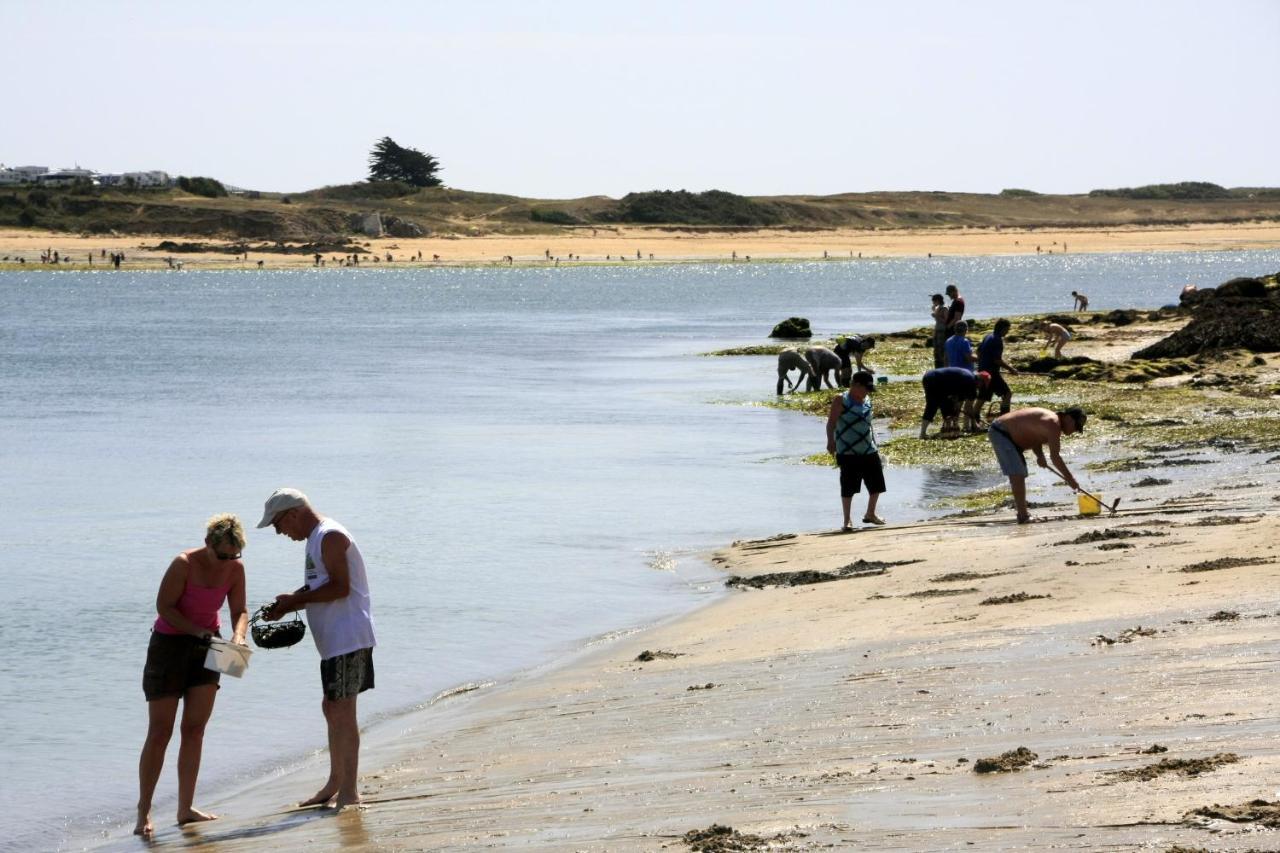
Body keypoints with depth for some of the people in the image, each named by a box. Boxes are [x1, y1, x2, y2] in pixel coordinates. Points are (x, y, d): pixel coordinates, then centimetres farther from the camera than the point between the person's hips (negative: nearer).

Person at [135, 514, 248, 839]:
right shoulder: (184, 565, -22)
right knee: (160, 732, -5)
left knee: (195, 728, 4)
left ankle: (186, 807, 10)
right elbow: (164, 606, -20)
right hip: (169, 644, -5)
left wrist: (238, 635, -22)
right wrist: (199, 630, -29)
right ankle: (143, 813, 0)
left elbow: (239, 611, -1)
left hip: (206, 647, 5)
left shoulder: (235, 568, -6)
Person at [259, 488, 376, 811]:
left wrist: (295, 601, -15)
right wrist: (286, 605, 5)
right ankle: (335, 784, 27)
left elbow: (340, 587, -21)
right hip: (334, 640, 11)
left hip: (347, 638, -11)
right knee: (332, 709, 17)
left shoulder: (330, 537, -13)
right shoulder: (317, 539, 18)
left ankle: (349, 792, -6)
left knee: (342, 711, -9)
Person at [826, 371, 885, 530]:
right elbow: (831, 423, -11)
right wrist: (831, 441, -23)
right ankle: (847, 520, 5)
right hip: (848, 452, -6)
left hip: (869, 451, 6)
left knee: (877, 484, 8)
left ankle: (870, 514, 27)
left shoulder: (867, 400, 12)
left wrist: (874, 445, 19)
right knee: (848, 487, -3)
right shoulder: (841, 401, -7)